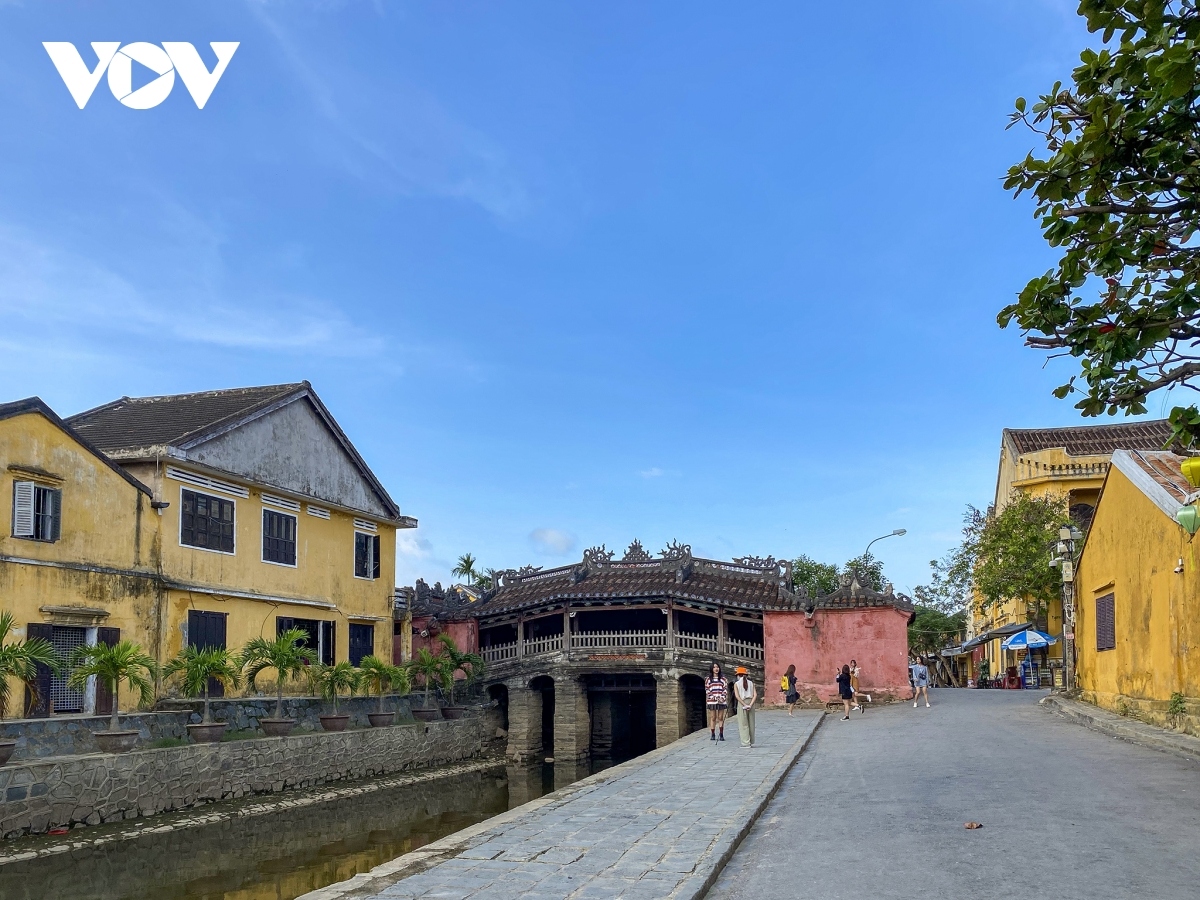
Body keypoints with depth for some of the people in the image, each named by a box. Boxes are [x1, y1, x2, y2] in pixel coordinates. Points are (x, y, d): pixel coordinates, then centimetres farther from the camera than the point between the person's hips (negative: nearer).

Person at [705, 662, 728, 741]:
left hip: (722, 701, 1)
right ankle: (712, 735, 4)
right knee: (713, 718, 1)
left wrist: (722, 698, -9)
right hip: (712, 701, -1)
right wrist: (716, 698, -9)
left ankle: (721, 735, 1)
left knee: (721, 718, 1)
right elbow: (707, 690, 2)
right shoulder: (708, 679, 7)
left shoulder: (723, 678, 11)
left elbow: (725, 689, 7)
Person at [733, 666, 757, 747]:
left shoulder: (737, 683, 0)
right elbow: (755, 695, -3)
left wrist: (744, 705, -12)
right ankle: (751, 742, 18)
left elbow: (737, 696, -12)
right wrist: (750, 704, -9)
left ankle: (746, 742, -3)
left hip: (742, 703, -4)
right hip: (751, 702, 4)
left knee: (743, 724, 1)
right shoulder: (751, 683, 8)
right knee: (751, 723, 13)